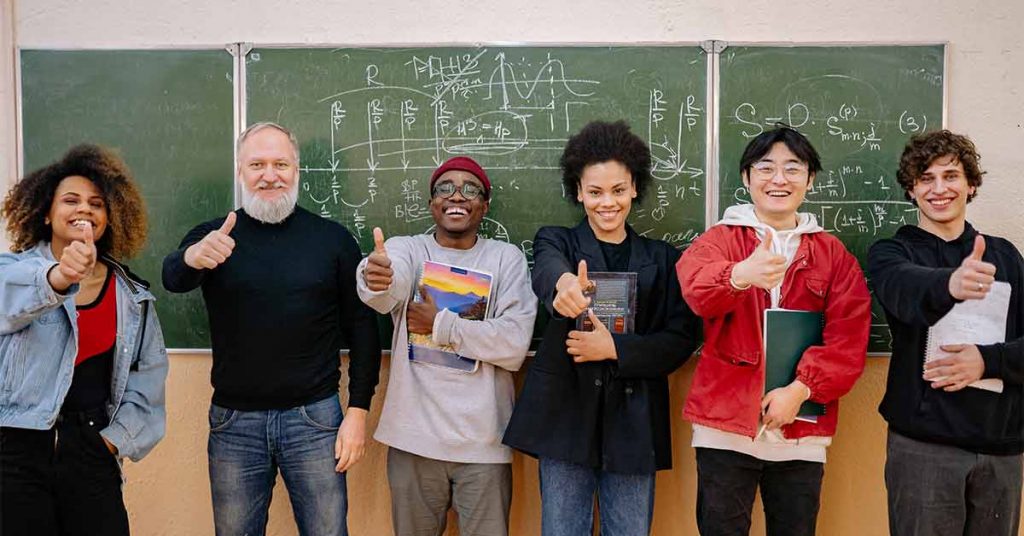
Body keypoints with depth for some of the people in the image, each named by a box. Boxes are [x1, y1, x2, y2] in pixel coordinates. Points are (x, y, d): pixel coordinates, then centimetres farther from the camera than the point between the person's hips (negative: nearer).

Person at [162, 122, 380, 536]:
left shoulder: (333, 238, 1)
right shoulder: (213, 237, 2)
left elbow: (362, 327, 2)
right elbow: (172, 279, -18)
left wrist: (358, 411, -4)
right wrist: (193, 257, -41)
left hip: (315, 417, -1)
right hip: (233, 420, 1)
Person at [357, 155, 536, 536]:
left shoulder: (508, 258, 1)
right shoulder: (407, 249, 2)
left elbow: (515, 346, -9)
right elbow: (389, 290, -22)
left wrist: (441, 325, -10)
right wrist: (376, 279, -44)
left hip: (484, 440, 0)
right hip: (415, 434, 1)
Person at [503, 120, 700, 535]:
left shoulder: (662, 259, 8)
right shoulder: (557, 240, 4)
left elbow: (681, 339, 0)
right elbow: (547, 267, -22)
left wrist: (614, 348, -15)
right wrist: (564, 282, -47)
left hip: (633, 422, 1)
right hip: (567, 415, -1)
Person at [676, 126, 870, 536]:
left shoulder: (834, 254, 8)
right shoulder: (718, 240, 1)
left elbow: (849, 338, -1)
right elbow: (696, 289, -22)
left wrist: (801, 389, -15)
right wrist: (740, 274, -43)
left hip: (801, 431, 2)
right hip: (725, 424, -1)